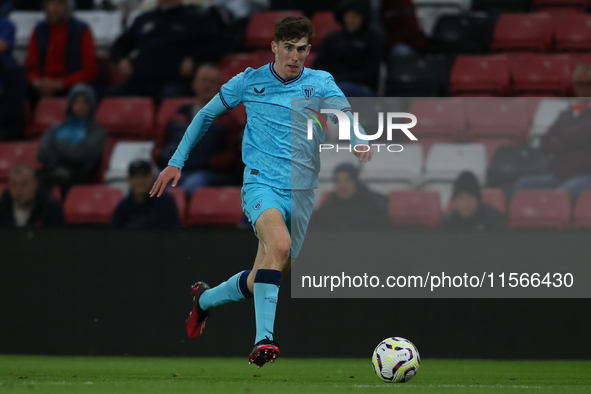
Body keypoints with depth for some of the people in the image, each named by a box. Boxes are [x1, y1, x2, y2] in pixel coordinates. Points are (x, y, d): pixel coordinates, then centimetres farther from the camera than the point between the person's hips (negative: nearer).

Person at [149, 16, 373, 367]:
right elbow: (206, 115, 15)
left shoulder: (320, 83, 4)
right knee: (279, 243, -34)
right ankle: (263, 339, -36)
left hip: (302, 191, 3)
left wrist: (360, 141, -37)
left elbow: (344, 113, -15)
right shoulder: (249, 82, 3)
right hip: (261, 183, -3)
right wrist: (177, 162, 13)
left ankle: (205, 299, 38)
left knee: (262, 282, 7)